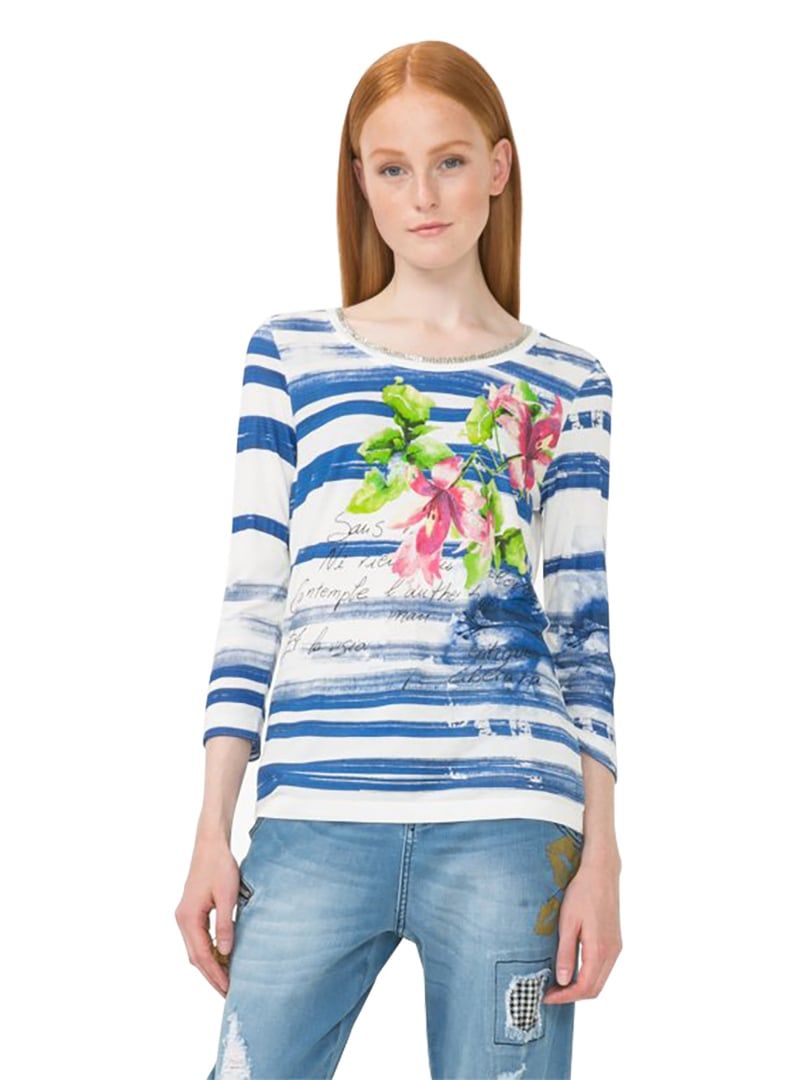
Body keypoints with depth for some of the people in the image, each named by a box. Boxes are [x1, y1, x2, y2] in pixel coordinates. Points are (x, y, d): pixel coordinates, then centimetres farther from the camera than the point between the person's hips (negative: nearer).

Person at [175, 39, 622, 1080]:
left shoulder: (566, 383, 10)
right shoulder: (290, 351, 10)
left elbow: (583, 630, 8)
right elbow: (250, 603, 8)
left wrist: (601, 858, 2)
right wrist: (211, 833, 4)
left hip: (510, 822, 0)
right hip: (315, 820, 0)